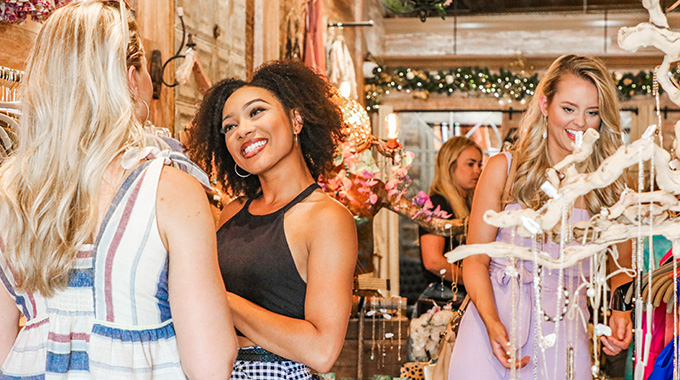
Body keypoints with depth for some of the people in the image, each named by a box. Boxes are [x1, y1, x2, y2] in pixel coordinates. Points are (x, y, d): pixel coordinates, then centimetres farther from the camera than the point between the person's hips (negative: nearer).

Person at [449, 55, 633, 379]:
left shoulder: (609, 186, 6)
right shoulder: (504, 169, 0)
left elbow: (621, 269, 14)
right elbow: (475, 259, -2)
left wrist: (620, 313, -7)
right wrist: (493, 324, -16)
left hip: (565, 339, 2)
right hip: (494, 323, -1)